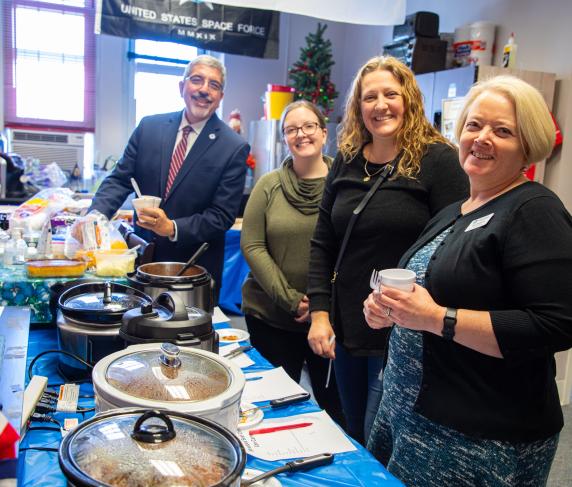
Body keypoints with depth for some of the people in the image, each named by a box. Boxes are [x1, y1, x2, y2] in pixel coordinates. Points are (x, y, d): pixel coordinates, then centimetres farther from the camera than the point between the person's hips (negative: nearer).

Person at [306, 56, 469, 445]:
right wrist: (319, 314, 3)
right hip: (346, 331, 6)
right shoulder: (346, 161, 7)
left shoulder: (437, 160, -8)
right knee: (354, 441, 20)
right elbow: (322, 244, 9)